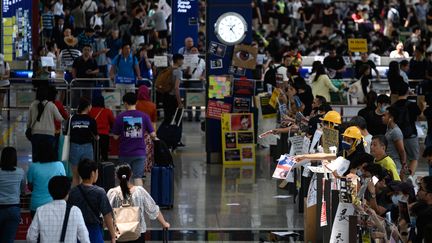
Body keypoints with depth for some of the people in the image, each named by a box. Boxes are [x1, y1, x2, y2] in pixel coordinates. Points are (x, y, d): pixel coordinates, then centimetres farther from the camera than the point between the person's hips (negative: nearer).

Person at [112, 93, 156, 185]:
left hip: (124, 153, 0)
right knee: (138, 177, -2)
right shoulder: (144, 116, -4)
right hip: (140, 153, 0)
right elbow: (152, 134, -4)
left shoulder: (120, 117, -7)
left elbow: (116, 137, -3)